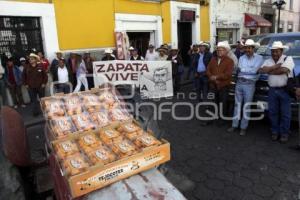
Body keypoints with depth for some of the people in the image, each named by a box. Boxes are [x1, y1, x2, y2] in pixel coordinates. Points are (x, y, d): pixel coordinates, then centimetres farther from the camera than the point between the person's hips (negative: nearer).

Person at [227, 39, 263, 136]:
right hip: (239, 83, 4)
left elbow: (254, 70, -13)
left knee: (246, 106, 4)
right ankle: (234, 125, 20)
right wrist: (249, 70, -5)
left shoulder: (259, 58, -2)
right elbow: (239, 70, -1)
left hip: (249, 84, -4)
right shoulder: (241, 58, 11)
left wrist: (243, 70, -2)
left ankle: (243, 127, 14)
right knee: (237, 105, 10)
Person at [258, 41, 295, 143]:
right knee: (273, 112, 8)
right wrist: (276, 66, -12)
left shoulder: (288, 59, -2)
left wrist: (269, 70, -6)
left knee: (285, 113, 2)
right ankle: (275, 132, 20)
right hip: (272, 90, 4)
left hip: (285, 90, -4)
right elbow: (261, 70, -6)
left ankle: (284, 133, 14)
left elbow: (283, 70, -20)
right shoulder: (268, 61, 12)